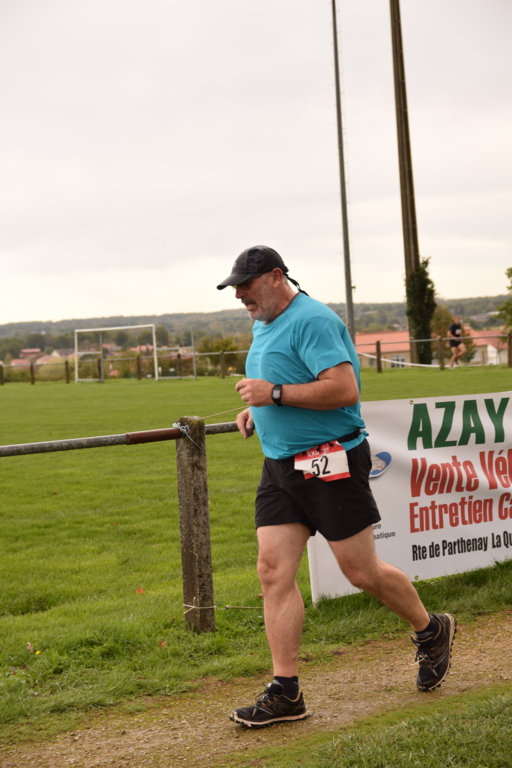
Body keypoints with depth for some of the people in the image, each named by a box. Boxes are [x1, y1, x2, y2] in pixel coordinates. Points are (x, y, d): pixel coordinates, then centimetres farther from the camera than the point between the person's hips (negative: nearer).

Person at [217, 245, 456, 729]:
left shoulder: (312, 320, -15)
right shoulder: (263, 326, 16)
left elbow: (344, 388, -25)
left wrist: (274, 393, -23)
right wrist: (255, 412, 13)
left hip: (330, 462, -9)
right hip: (280, 465, 9)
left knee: (361, 572, 1)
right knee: (273, 571, -1)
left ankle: (431, 631, 28)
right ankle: (285, 692, 3)